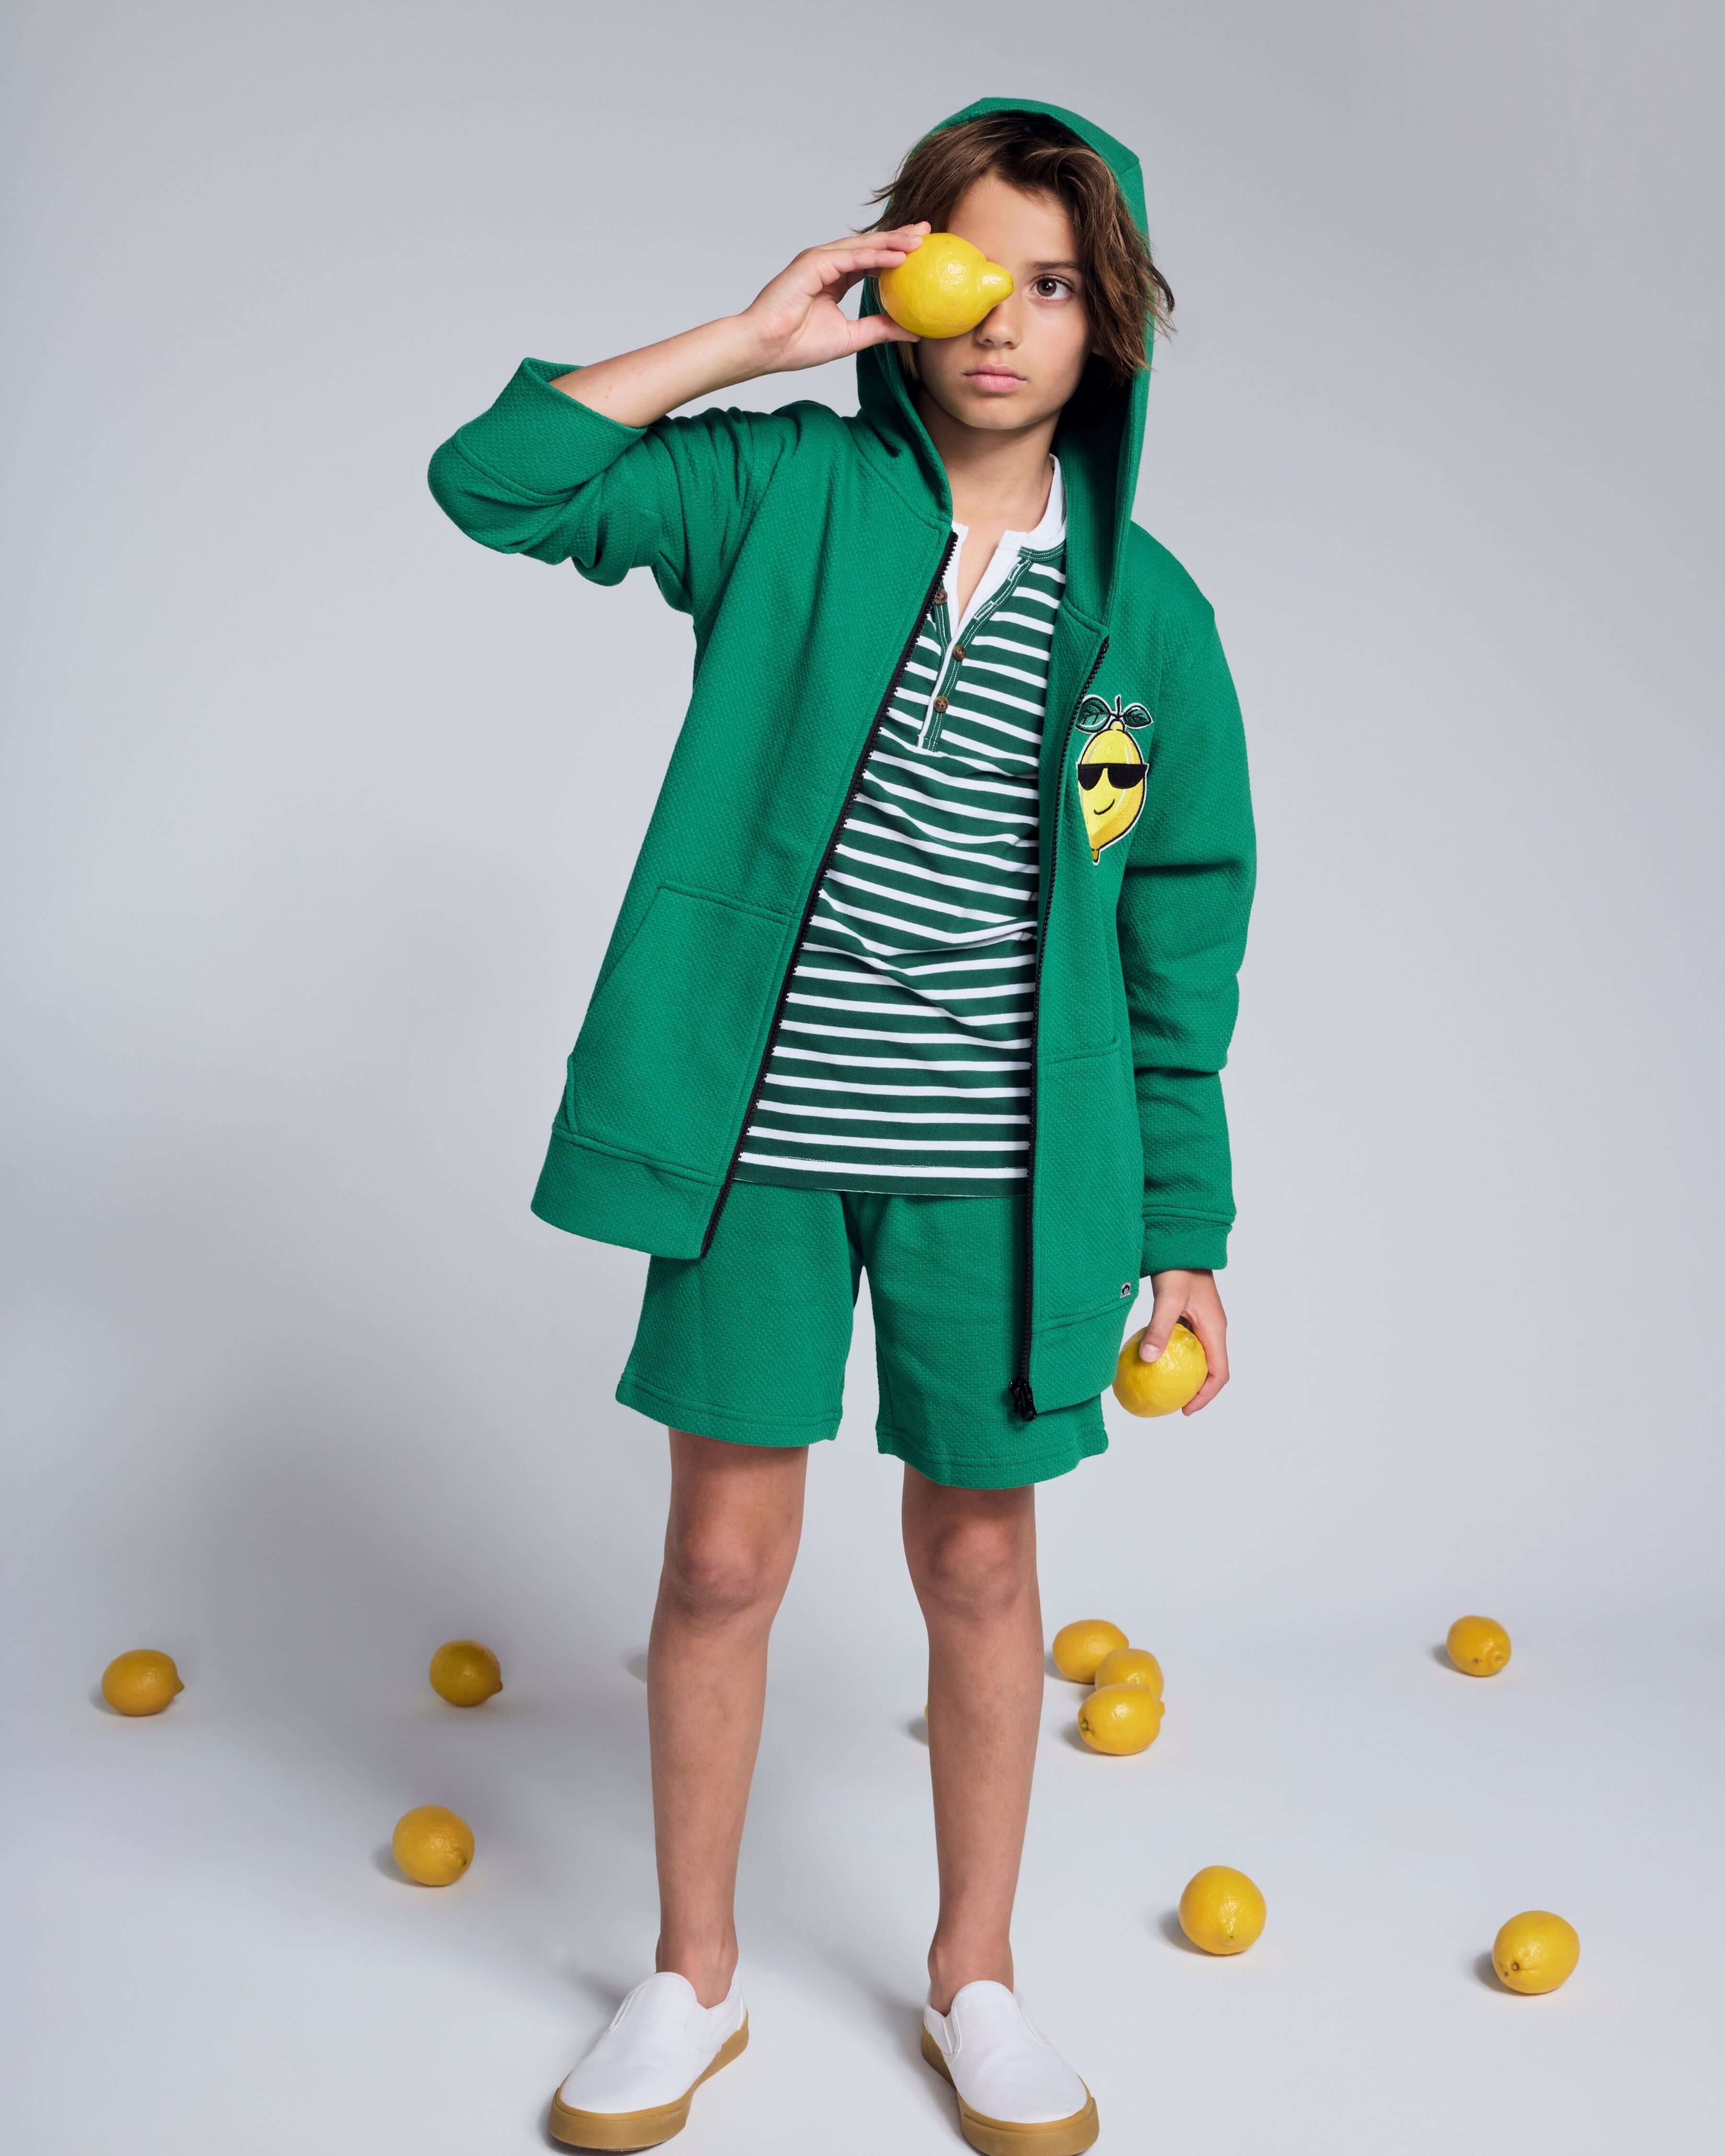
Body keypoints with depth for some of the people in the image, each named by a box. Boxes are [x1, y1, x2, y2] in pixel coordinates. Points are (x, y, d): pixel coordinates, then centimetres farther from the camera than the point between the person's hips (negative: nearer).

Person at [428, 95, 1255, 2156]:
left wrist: (1186, 1231, 4)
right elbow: (496, 480, -9)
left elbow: (1176, 949, 5)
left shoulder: (1146, 614, 2)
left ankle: (975, 1977, 34)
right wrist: (754, 339, -12)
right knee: (725, 1558, 9)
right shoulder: (794, 496, 0)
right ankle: (694, 1976, 31)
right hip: (763, 1137, 0)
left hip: (1000, 1168, 1)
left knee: (980, 1564, 13)